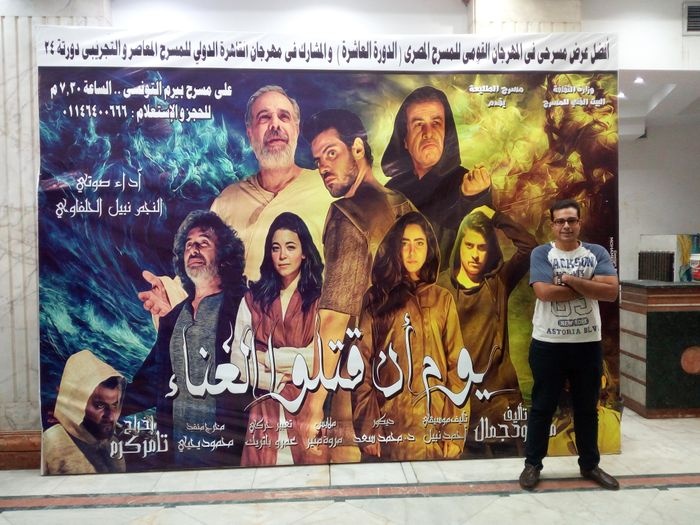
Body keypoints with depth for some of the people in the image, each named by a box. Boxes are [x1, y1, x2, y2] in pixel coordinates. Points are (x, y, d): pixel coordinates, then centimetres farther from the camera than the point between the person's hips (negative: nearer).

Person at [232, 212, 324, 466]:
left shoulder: (320, 298, -4)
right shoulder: (253, 298, 3)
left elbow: (318, 358, -12)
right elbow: (238, 359, -1)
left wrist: (265, 357, -7)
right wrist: (278, 382, -11)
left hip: (308, 407, -2)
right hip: (265, 408, 2)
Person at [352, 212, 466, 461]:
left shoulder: (443, 299, 8)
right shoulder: (376, 298, 5)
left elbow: (456, 367, 4)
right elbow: (363, 365, 0)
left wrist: (454, 433, -4)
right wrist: (367, 430, -7)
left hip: (434, 424, 1)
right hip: (389, 426, -1)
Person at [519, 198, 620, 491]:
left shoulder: (597, 253, 3)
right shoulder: (541, 254, -4)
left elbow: (611, 292, -11)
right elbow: (544, 292, -19)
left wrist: (570, 279, -16)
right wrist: (589, 286, -11)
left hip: (588, 343, 3)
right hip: (548, 343, -2)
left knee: (587, 408, 16)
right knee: (542, 407, 9)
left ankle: (590, 465, 34)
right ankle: (532, 464, 23)